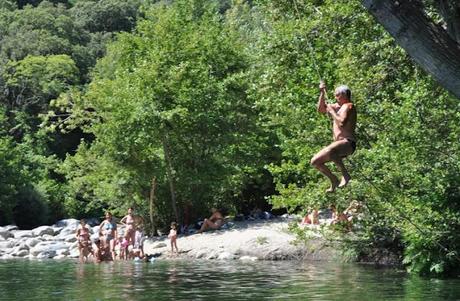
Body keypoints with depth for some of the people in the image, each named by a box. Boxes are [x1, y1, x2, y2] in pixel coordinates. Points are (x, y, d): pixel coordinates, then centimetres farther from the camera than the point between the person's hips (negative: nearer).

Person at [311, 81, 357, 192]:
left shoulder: (348, 106, -7)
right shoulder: (338, 106, 20)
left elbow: (342, 122, -22)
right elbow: (321, 109, 22)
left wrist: (331, 112, -11)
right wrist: (322, 93, 14)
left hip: (347, 143, -10)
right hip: (339, 145, 10)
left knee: (329, 151, -41)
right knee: (315, 161, 5)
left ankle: (345, 175, -29)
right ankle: (334, 180, 16)